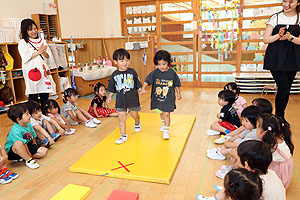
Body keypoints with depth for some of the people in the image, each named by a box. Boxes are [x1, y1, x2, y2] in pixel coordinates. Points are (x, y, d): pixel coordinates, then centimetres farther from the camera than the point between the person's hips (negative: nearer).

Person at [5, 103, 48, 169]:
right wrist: (30, 156, -21)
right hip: (13, 150, -7)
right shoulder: (15, 130, -27)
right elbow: (23, 144, -27)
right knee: (18, 144, -42)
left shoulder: (28, 125, -2)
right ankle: (29, 160, -21)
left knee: (44, 151, -8)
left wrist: (35, 149, 2)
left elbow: (33, 137, 9)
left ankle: (23, 157, -4)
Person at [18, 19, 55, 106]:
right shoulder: (22, 43, 2)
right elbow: (26, 58, -9)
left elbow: (47, 56, 10)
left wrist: (43, 51, -11)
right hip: (31, 71, -4)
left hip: (43, 70, 4)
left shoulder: (42, 41, 15)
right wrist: (39, 51, -14)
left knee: (45, 95, 6)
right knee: (33, 96, -4)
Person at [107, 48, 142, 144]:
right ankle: (123, 136, 13)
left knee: (134, 115, 15)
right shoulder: (114, 75, -1)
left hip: (133, 99, -1)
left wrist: (140, 89, -17)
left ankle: (137, 123, 52)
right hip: (120, 100, 1)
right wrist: (110, 96, -3)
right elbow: (112, 89, 8)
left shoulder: (132, 72, -6)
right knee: (121, 118, 2)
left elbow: (138, 84, 0)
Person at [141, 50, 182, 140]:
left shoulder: (172, 73, -11)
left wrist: (178, 93, 8)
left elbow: (177, 84, 0)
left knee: (166, 113, -8)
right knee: (161, 112, 23)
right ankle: (164, 123, 51)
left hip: (168, 98, -3)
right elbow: (147, 81, -7)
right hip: (157, 97, 4)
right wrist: (143, 88, -24)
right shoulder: (154, 73, -9)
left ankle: (166, 130, 5)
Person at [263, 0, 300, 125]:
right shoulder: (275, 18, 5)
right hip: (276, 58, -2)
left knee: (287, 89, 7)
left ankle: (281, 116, 23)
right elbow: (266, 39, 0)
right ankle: (279, 117, 7)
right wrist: (278, 35, -18)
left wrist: (290, 37, -18)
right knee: (283, 87, -10)